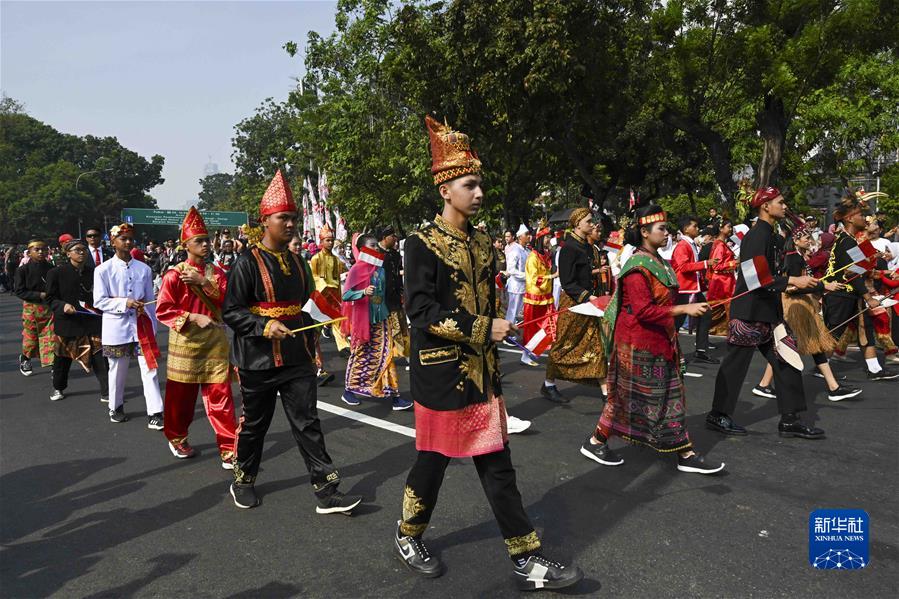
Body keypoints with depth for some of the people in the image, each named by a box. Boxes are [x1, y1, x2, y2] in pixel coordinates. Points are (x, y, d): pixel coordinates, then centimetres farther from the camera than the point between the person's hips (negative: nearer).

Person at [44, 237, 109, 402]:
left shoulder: (94, 273, 3)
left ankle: (106, 393, 2)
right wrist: (63, 305, -20)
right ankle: (58, 388, 39)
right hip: (67, 323, 0)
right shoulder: (56, 273, -3)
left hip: (92, 322, 1)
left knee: (100, 358, -5)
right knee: (62, 358, 16)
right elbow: (50, 298, -2)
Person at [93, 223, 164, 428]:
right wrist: (125, 303, -19)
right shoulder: (103, 270, -2)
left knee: (149, 369, -4)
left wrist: (152, 326, 11)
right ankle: (115, 407, 32)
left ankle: (155, 413, -2)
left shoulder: (144, 269, 5)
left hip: (142, 326, 2)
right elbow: (99, 301, -5)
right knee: (117, 371, 11)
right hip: (117, 328, -1)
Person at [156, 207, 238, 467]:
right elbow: (163, 310, -10)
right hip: (186, 343, -2)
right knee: (181, 397, 12)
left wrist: (204, 282, -16)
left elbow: (227, 300, -6)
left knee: (221, 398, -1)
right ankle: (177, 438, 35)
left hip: (215, 343, 3)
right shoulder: (174, 275, -6)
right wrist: (194, 317, -20)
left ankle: (229, 449, 3)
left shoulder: (217, 272, 6)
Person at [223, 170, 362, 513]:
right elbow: (231, 312, -10)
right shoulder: (248, 263, -9)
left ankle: (327, 492, 6)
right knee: (254, 424, 12)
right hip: (258, 360, -4)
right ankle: (243, 482, 34)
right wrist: (265, 326, -25)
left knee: (307, 423, 3)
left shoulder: (298, 263, 9)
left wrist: (312, 346, 14)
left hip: (297, 358, 4)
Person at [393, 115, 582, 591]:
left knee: (497, 464, 9)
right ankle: (408, 536, 34)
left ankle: (526, 560, 17)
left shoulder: (481, 243, 10)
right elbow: (421, 311, -19)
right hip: (441, 373, -6)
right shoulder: (423, 244, -11)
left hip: (481, 372, 6)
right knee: (434, 459, 9)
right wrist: (483, 331, -20)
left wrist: (493, 367, 16)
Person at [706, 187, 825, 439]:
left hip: (768, 312, 10)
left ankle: (789, 420, 17)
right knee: (736, 363, 0)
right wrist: (792, 281, -25)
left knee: (785, 362, 9)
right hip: (749, 312, -10)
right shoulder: (756, 236, -16)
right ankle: (717, 416, 12)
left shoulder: (774, 238, 14)